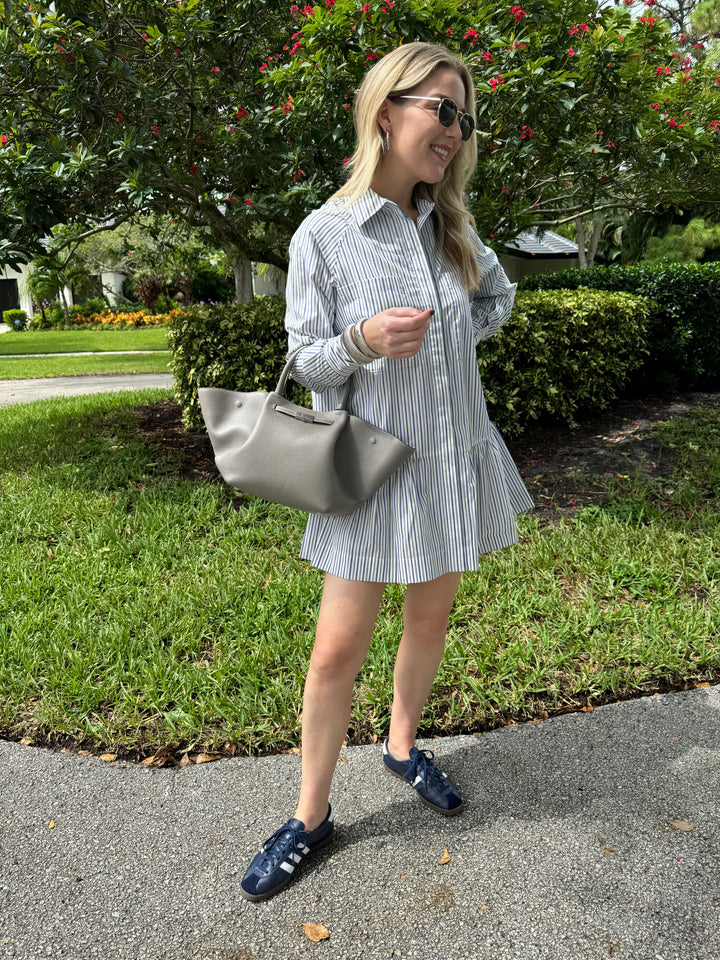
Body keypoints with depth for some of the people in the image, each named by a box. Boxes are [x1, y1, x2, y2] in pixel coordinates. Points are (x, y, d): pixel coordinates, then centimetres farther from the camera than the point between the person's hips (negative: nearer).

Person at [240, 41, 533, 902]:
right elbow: (306, 361, -6)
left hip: (453, 458, 6)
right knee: (338, 651, -1)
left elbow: (499, 294, 23)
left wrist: (455, 331, 4)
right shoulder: (324, 235, -9)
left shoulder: (452, 226, 6)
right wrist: (364, 341, -26)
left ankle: (402, 746, 43)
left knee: (431, 615, 17)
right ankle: (311, 816, 22)